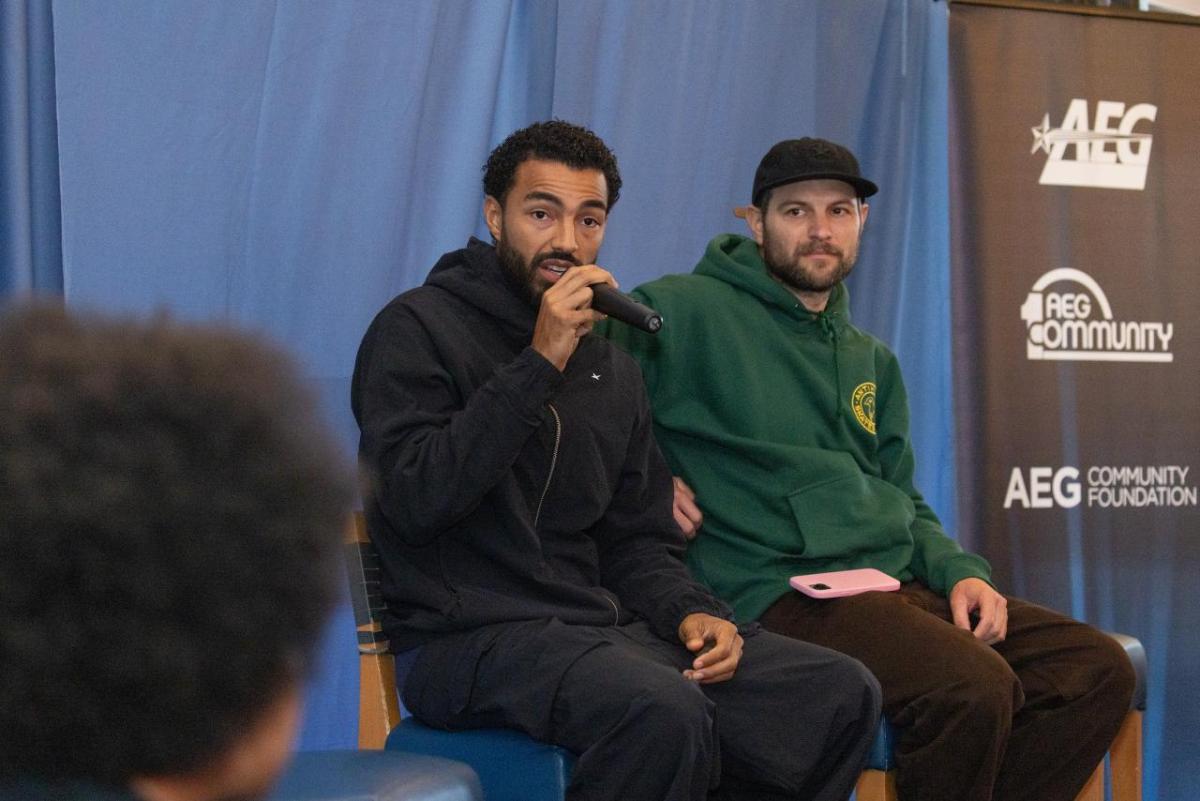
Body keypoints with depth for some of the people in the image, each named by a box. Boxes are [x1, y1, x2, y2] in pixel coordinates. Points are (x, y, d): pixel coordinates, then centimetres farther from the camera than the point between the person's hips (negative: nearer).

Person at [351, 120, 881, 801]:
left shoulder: (614, 372, 19)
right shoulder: (418, 329, -2)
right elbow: (416, 501, -17)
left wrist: (690, 613, -2)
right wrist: (539, 365, -18)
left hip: (605, 627, 7)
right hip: (471, 639, -7)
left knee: (843, 692, -7)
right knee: (664, 711, -35)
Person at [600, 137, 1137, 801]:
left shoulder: (871, 361, 23)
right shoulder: (686, 312, 0)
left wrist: (959, 571, 6)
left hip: (897, 583, 8)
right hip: (782, 592, -8)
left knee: (1098, 671, -6)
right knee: (974, 686, -32)